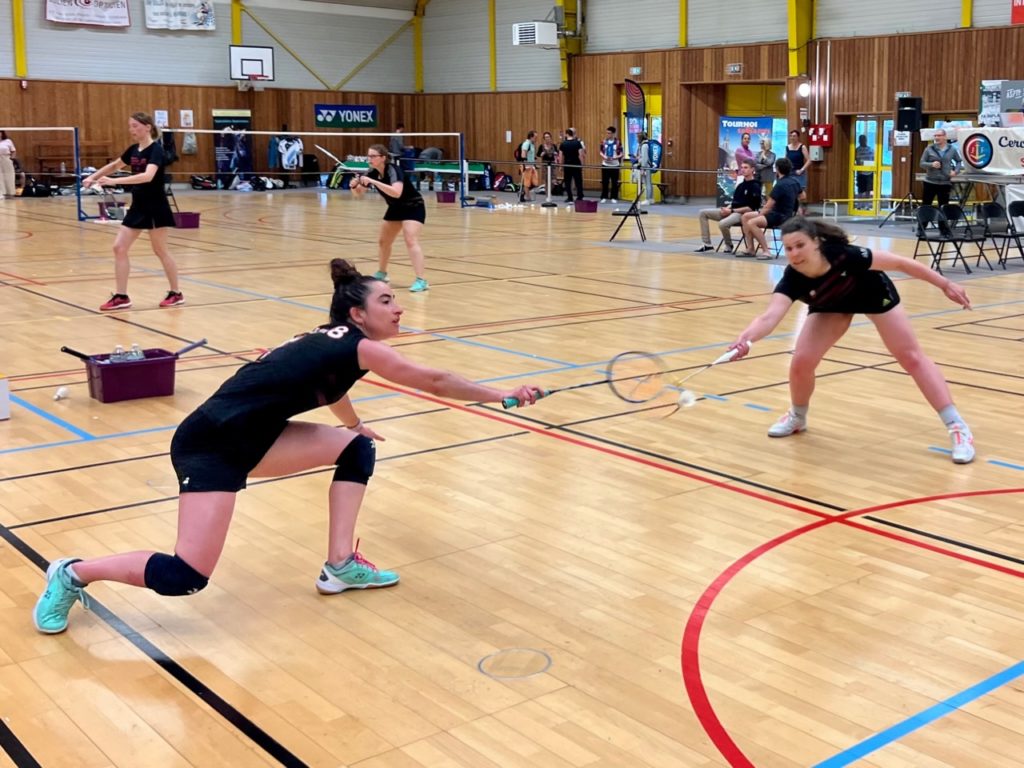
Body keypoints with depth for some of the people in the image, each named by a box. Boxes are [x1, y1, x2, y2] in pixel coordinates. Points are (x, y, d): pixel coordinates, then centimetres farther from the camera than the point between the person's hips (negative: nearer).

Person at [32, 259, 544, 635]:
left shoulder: (333, 341, 13)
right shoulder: (361, 347, -12)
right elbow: (434, 381, -7)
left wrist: (356, 425, 52)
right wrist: (503, 397, 2)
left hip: (249, 440, 10)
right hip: (210, 444, -10)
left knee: (358, 449, 10)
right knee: (184, 578, -14)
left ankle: (340, 566, 11)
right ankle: (73, 574, 7)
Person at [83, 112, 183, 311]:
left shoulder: (155, 149, -16)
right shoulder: (133, 150, 7)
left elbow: (148, 176, -34)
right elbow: (114, 165, 27)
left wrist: (115, 181, -38)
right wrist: (93, 177, 15)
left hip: (155, 208, -8)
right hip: (137, 207, 8)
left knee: (160, 251, 3)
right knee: (119, 247, 0)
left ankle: (176, 294, 19)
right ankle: (121, 296, 4)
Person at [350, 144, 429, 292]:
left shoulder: (392, 169, -28)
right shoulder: (373, 173, -7)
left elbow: (396, 192, -45)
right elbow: (359, 194, -1)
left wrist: (373, 182, -48)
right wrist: (354, 185, -24)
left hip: (413, 207, -8)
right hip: (396, 208, 8)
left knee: (411, 241, -23)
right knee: (383, 241, 16)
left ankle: (421, 280, -26)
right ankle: (382, 274, 37)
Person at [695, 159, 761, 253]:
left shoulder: (755, 186, -9)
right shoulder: (741, 184, 15)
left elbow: (751, 208, -16)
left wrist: (732, 211, -17)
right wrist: (727, 208, -2)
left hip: (743, 214, -9)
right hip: (731, 211, 9)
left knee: (722, 223, -38)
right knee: (702, 213, 1)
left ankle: (729, 245, -7)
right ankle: (707, 244, -1)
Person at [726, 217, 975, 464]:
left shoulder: (845, 256, -41)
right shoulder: (792, 279, -35)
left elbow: (900, 263, -28)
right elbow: (770, 316, -52)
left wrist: (945, 285, -21)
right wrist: (746, 338, -73)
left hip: (873, 293, -2)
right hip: (830, 306, 2)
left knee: (912, 356, -4)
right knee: (802, 361, -10)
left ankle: (958, 427, 2)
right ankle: (797, 416, 22)